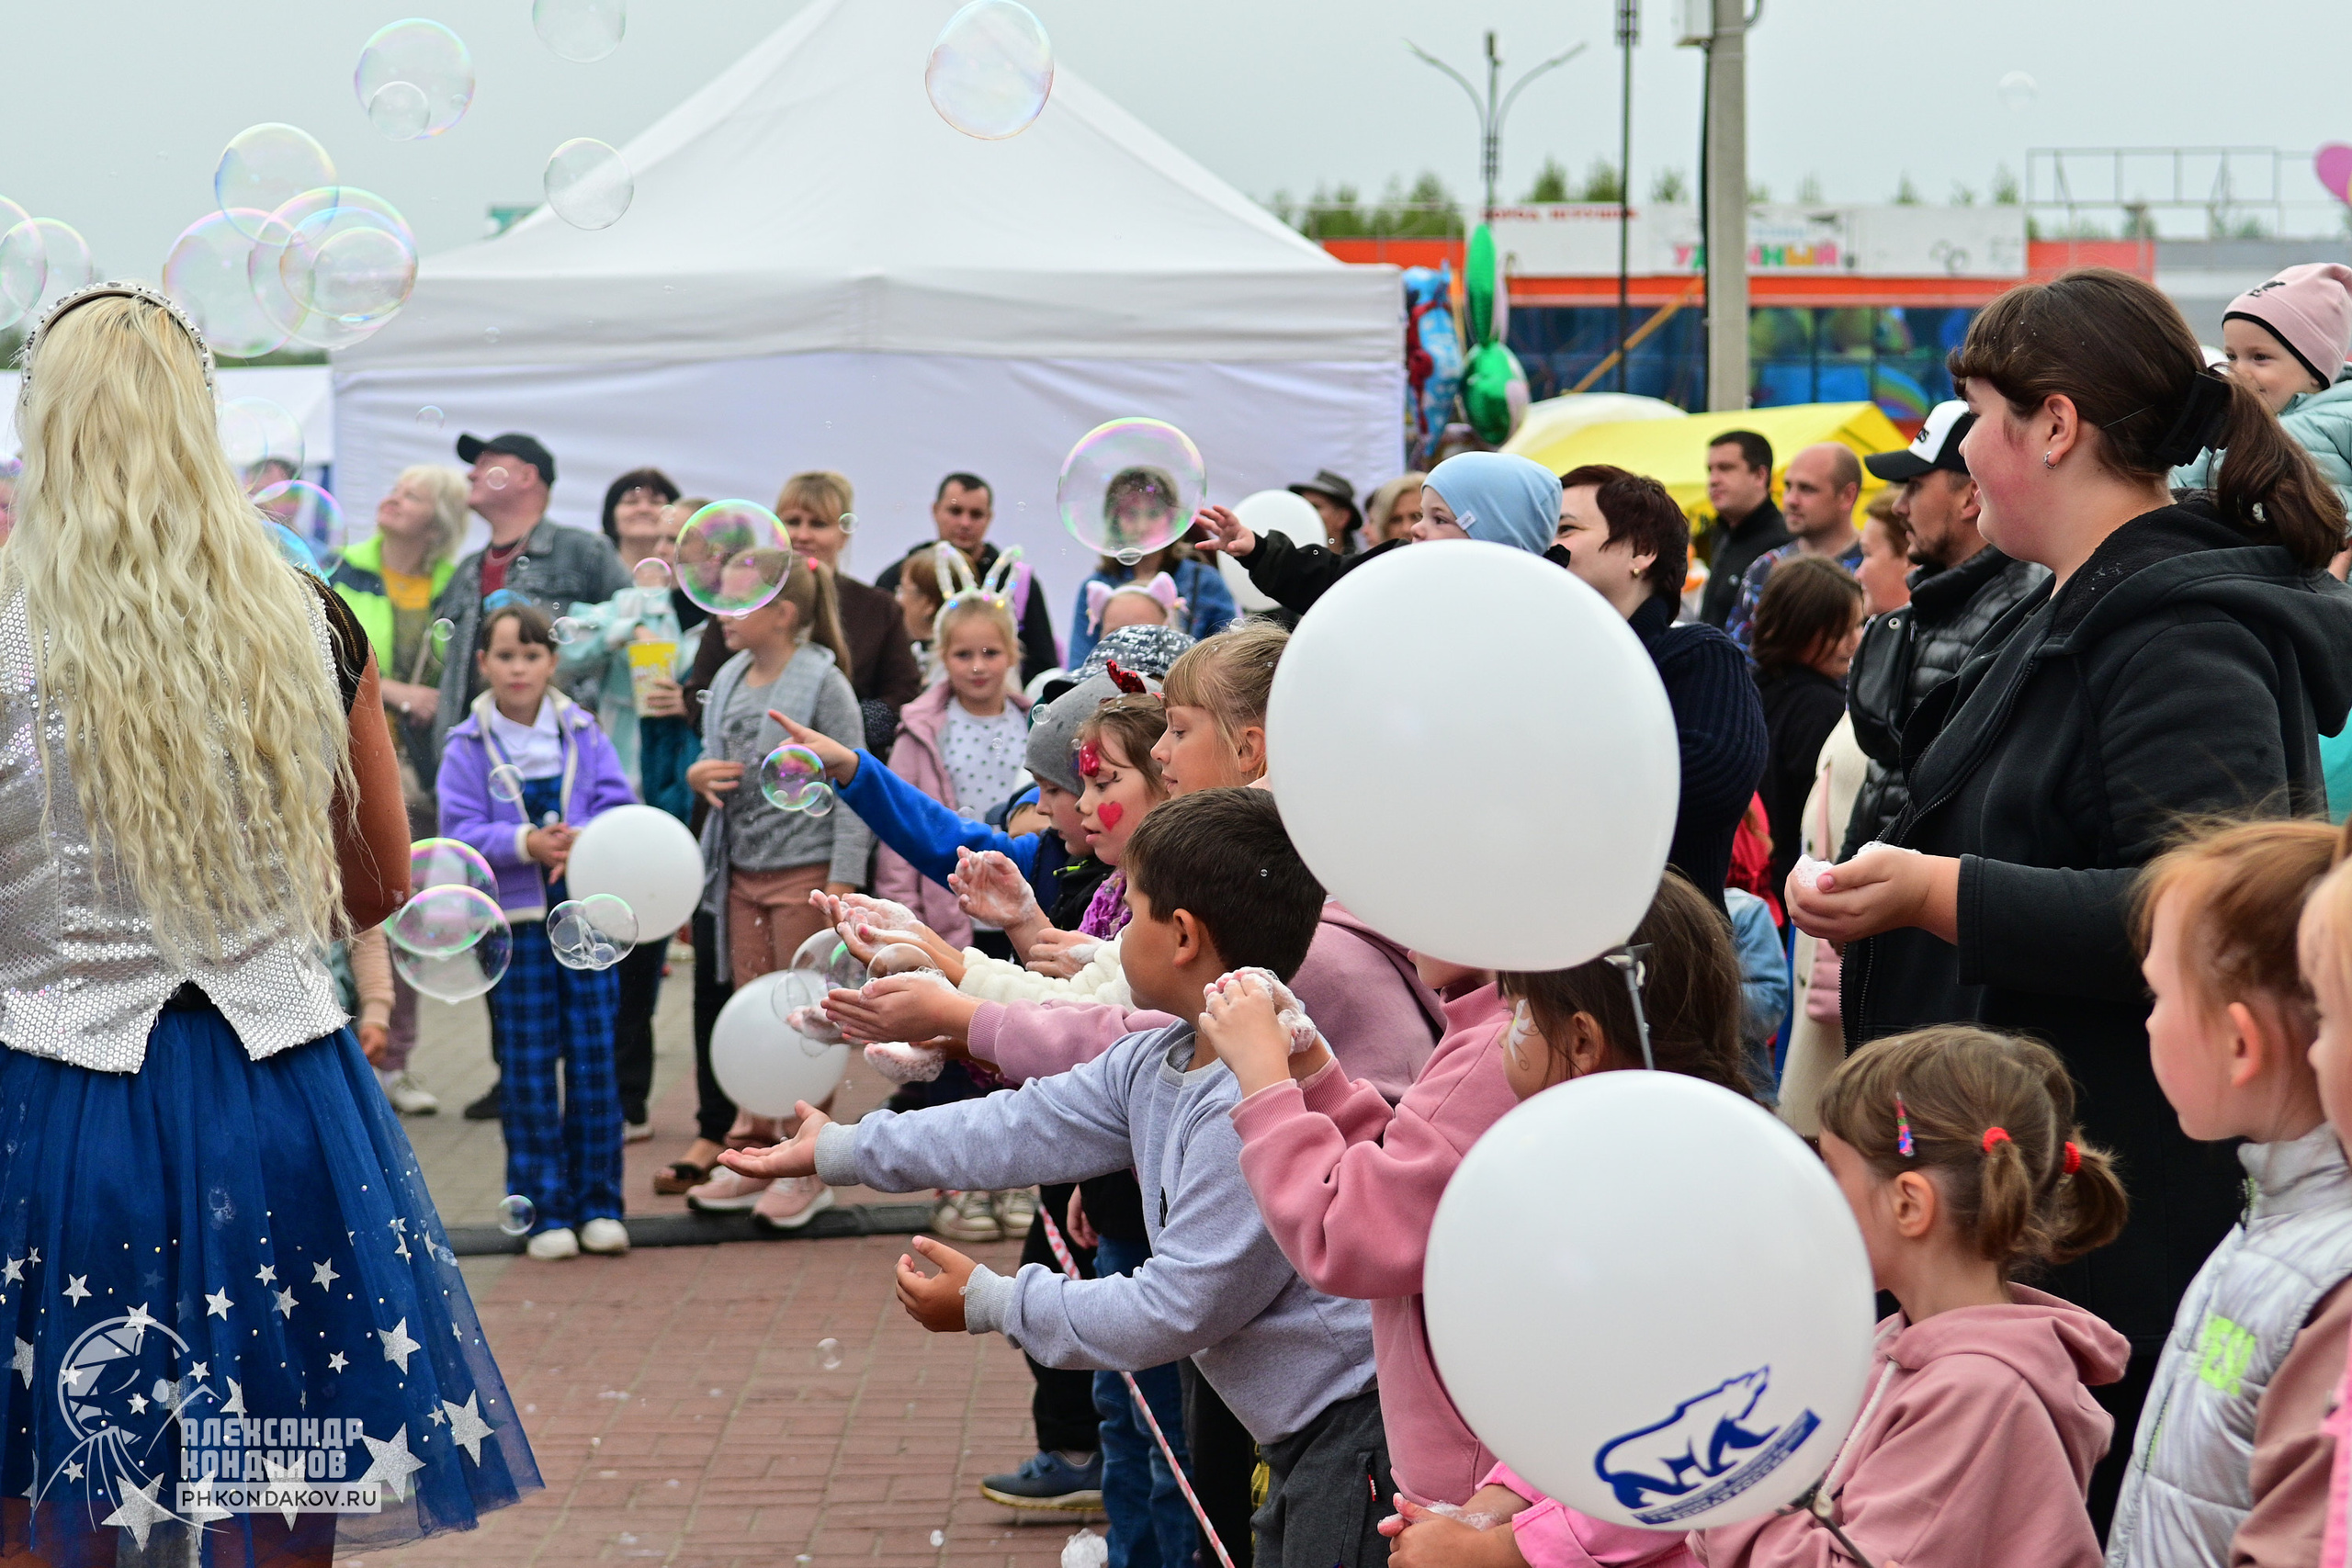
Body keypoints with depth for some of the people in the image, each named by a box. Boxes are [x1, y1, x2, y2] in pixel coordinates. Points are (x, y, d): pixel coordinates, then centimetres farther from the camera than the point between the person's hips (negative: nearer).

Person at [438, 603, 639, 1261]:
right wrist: (526, 844, -23)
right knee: (528, 1069, 3)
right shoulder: (467, 748, -1)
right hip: (515, 919, -1)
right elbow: (461, 830, -8)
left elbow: (617, 805, 0)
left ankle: (598, 1203, 13)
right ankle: (544, 1211, 10)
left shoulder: (583, 733, 4)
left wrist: (582, 842, -20)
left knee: (595, 1058, 3)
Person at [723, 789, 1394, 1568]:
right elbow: (1026, 1128, 15)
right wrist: (839, 1150, 21)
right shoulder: (1156, 1063, 6)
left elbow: (1179, 1308, -21)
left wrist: (989, 1303, -9)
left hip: (1363, 1436, -10)